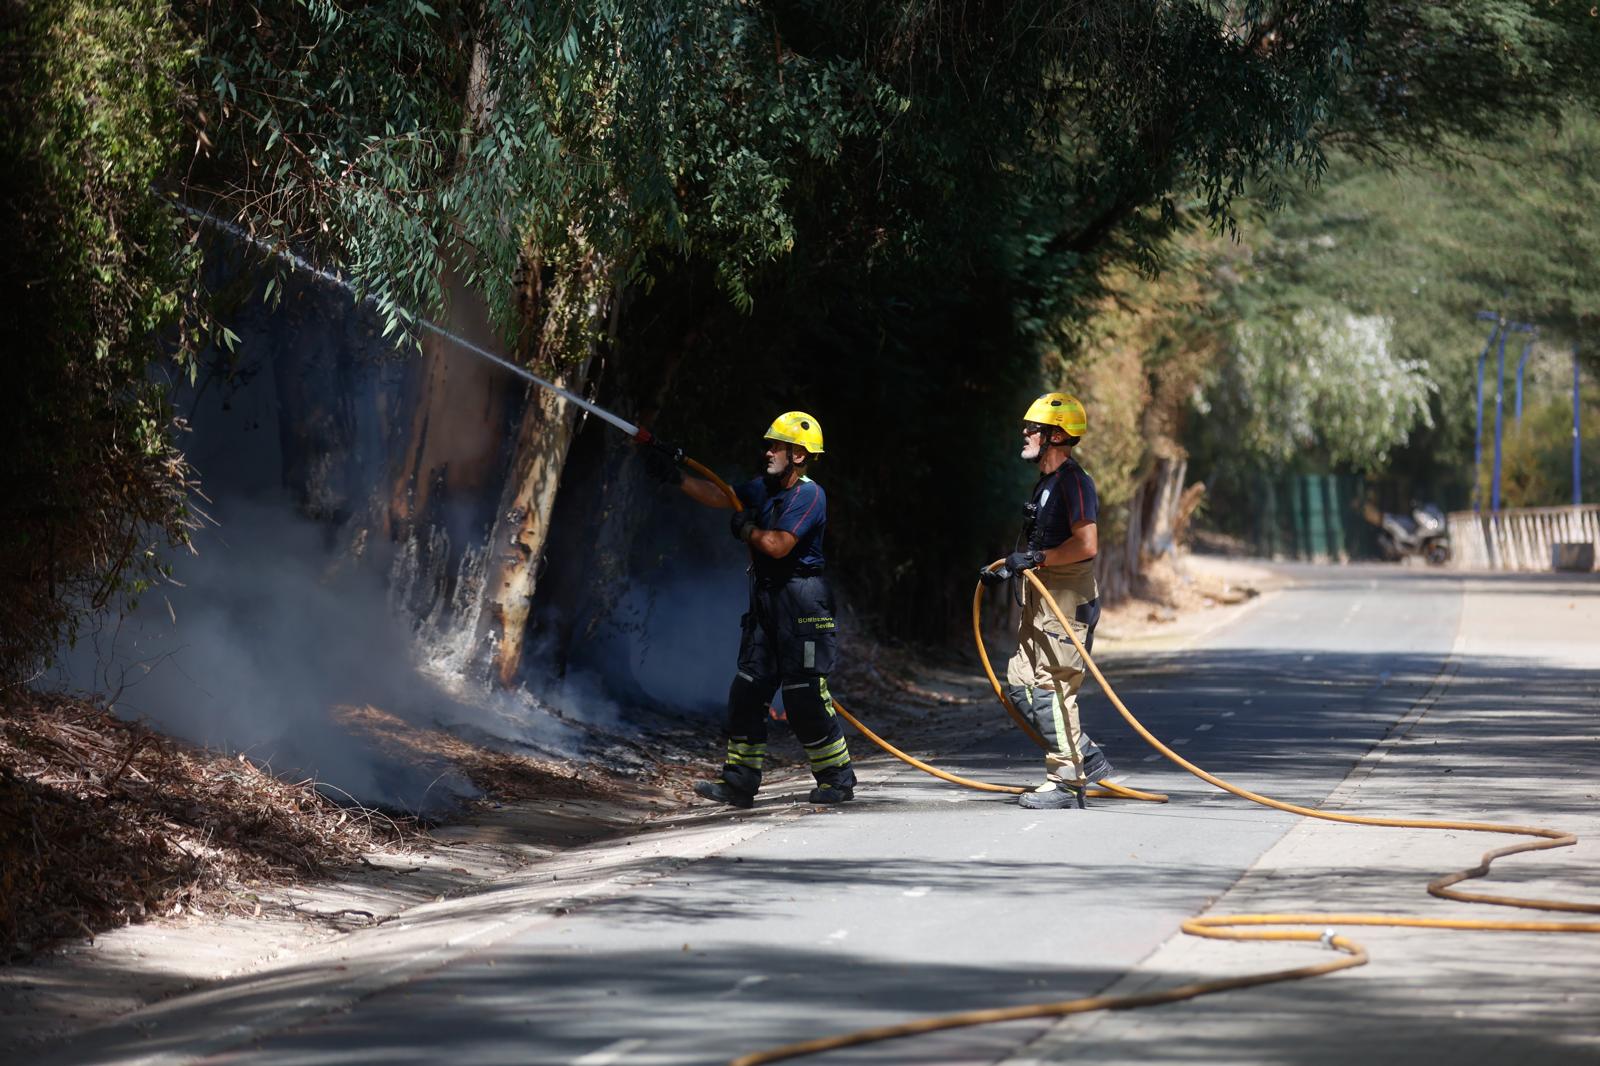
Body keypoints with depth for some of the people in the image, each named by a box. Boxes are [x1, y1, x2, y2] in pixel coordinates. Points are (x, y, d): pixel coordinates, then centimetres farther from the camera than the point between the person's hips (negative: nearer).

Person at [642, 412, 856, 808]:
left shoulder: (809, 495, -14)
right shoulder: (766, 488, 13)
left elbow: (778, 545, -20)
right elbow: (718, 496, 14)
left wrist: (747, 530, -3)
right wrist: (675, 476, 6)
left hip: (801, 601, -9)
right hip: (766, 598, 9)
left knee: (804, 694, -8)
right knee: (747, 689, 5)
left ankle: (838, 779, 3)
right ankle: (740, 782, 8)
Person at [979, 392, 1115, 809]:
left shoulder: (1073, 481, -15)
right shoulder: (1046, 482, 18)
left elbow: (1086, 544, -25)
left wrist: (1036, 558, -23)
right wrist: (1010, 569, 15)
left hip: (1066, 602, -11)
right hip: (1040, 602, 11)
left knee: (1052, 689, -8)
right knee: (1020, 685, 10)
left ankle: (1066, 783, -1)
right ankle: (1088, 758, 15)